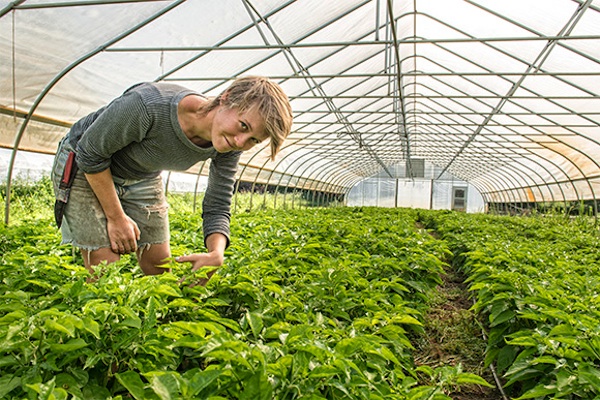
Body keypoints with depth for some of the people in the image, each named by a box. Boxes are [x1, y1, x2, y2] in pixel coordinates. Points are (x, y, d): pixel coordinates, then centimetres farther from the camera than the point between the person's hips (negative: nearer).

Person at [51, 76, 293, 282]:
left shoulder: (228, 148, -21)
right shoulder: (148, 105, -39)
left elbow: (216, 209, -13)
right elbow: (91, 154, -23)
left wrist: (217, 254, -33)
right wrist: (116, 217, -18)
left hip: (143, 180, 5)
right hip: (85, 170, -5)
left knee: (161, 271, 4)